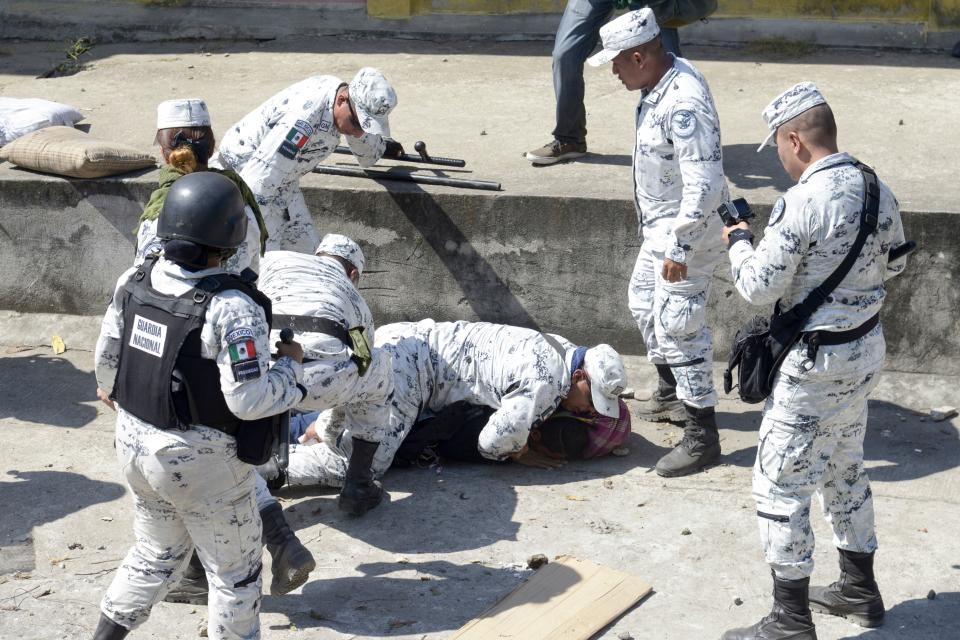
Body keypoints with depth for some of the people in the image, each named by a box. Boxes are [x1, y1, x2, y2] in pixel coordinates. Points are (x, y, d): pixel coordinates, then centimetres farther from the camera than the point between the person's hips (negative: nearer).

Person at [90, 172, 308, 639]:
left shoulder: (133, 282, -6)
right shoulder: (232, 309, -27)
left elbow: (107, 356, 7)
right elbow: (249, 400, -27)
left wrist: (110, 389, 29)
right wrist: (289, 366, -8)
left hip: (135, 441, 7)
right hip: (200, 460, -7)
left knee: (157, 552, 28)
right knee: (234, 570, 15)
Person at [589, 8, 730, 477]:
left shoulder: (683, 103, -30)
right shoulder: (664, 80, 1)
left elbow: (704, 185, -32)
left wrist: (679, 248, -28)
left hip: (686, 231, -11)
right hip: (659, 225, 11)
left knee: (678, 328, -6)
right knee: (643, 302, 26)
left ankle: (702, 437, 4)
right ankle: (671, 391, 48)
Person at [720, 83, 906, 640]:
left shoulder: (800, 205, -24)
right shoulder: (878, 191, 1)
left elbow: (759, 287, -18)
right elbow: (893, 266, 14)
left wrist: (739, 241, -1)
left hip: (817, 363, -8)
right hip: (868, 348, 9)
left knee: (781, 487, 2)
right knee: (845, 470, 24)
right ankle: (859, 591, 36)